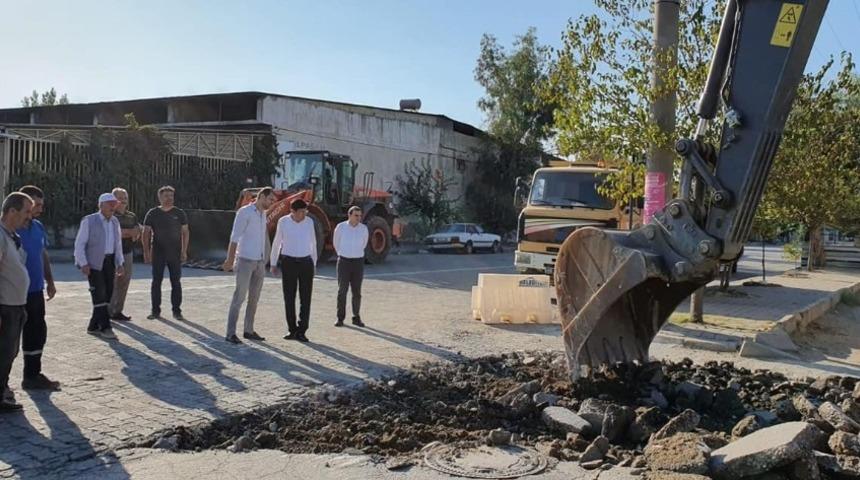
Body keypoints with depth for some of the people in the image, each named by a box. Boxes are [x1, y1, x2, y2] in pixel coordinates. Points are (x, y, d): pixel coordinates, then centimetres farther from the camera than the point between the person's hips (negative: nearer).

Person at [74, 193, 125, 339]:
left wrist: (119, 264, 11)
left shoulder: (115, 222, 11)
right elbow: (80, 244, -7)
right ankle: (105, 327, -4)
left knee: (108, 294, 4)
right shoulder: (89, 221, -6)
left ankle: (93, 327, 14)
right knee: (100, 294, -10)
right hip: (93, 263, -6)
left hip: (109, 262, 6)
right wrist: (83, 264, -15)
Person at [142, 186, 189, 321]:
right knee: (156, 282, 3)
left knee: (176, 282, 2)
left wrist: (184, 251, -1)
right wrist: (146, 251, -4)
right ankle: (155, 311, 11)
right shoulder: (152, 213, 3)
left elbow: (185, 232, 6)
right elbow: (146, 233, 4)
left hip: (175, 254, 0)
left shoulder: (179, 213, 4)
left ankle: (177, 311, 9)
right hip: (158, 253, 0)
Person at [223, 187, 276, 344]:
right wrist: (230, 260, -20)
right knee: (239, 297, -7)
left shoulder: (263, 215, 15)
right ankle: (231, 333, -1)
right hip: (245, 260, -8)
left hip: (259, 262, 8)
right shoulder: (244, 212, -12)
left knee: (254, 297, 9)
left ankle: (248, 330, 19)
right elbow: (234, 237, -16)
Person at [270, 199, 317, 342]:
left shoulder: (309, 221, 1)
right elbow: (277, 243, 6)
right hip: (288, 263, -1)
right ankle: (292, 330, 13)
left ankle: (301, 331, 3)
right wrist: (273, 264, 10)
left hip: (306, 263, 1)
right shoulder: (283, 221, -4)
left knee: (305, 298, -4)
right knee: (289, 298, 1)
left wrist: (314, 264, 15)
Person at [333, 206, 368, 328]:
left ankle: (356, 318, 16)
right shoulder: (340, 227, -7)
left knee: (356, 291, 4)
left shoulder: (364, 228, -2)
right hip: (344, 263, -2)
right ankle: (340, 318, 8)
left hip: (358, 263, 2)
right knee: (342, 291, -2)